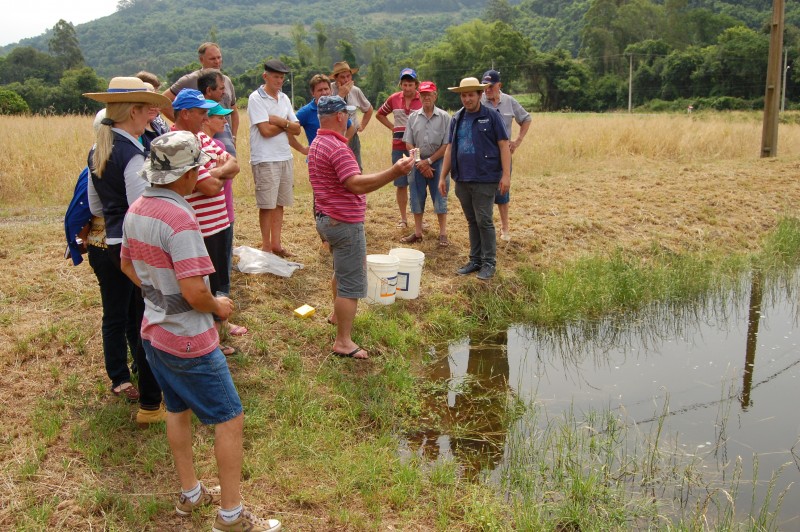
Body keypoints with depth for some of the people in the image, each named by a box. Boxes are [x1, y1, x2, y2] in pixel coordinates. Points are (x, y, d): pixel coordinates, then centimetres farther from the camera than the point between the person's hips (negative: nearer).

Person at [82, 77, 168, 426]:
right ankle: (150, 405, 8)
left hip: (102, 243, 9)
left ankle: (120, 379, 40)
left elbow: (94, 204, 15)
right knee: (146, 324, 0)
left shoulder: (97, 151, 7)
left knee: (114, 315, 21)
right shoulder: (133, 155, -20)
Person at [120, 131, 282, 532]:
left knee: (178, 410, 23)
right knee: (230, 419, 3)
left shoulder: (136, 210, 1)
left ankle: (190, 494, 38)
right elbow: (194, 291, -30)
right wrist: (218, 307, -11)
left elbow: (127, 265, 15)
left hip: (154, 331, 9)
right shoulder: (179, 219, -27)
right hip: (188, 341, -9)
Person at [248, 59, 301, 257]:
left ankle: (276, 244, 19)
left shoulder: (284, 98, 13)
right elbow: (265, 130, -16)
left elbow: (297, 129, 7)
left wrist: (278, 121, -10)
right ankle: (266, 246, 10)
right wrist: (286, 125, -2)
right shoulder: (256, 98, -7)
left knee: (280, 203, 10)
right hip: (265, 159, -6)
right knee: (267, 205, 0)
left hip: (285, 157, 6)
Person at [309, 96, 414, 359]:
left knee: (343, 270, 30)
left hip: (326, 218, 11)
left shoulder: (317, 144, 10)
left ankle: (337, 314, 48)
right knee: (351, 284, -2)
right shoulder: (337, 148, -23)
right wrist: (393, 172, -38)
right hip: (345, 223, -11)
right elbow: (356, 184, -33)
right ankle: (343, 343, 4)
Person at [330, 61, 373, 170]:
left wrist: (362, 126, 14)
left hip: (352, 137, 5)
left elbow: (369, 109, 23)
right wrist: (341, 94, -23)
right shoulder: (329, 89, -9)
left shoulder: (356, 91, 5)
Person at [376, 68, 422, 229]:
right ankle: (403, 218, 18)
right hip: (398, 145, 3)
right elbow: (380, 115, 19)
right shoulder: (394, 99, 5)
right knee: (401, 184, 7)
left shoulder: (423, 100, -5)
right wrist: (393, 127, 8)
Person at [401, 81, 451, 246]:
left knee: (440, 198, 1)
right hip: (418, 163, 3)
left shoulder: (444, 117, -4)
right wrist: (419, 162, -7)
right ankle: (417, 232, 19)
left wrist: (429, 161, -10)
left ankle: (443, 234, 10)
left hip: (438, 162, -3)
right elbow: (408, 143, 4)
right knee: (417, 197, 7)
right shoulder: (413, 117, 4)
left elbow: (446, 145, -7)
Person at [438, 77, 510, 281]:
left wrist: (506, 174, -14)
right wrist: (442, 176, 11)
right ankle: (475, 260, 22)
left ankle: (489, 262, 7)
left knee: (484, 221, -4)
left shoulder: (491, 116, -3)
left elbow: (504, 146, -6)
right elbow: (450, 149, 14)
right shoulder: (457, 119, 12)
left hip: (485, 179, -5)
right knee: (472, 222, 12)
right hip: (462, 179, 5)